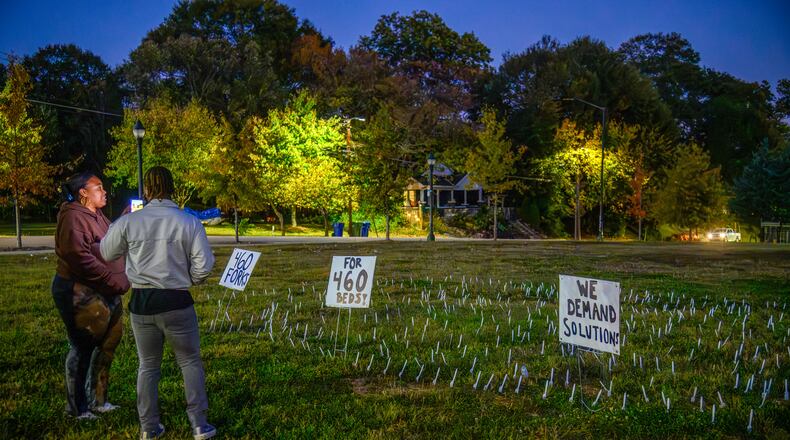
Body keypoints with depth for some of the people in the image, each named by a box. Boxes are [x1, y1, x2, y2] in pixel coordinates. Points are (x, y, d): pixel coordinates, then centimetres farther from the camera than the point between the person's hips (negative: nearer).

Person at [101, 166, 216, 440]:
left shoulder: (128, 222, -6)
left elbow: (106, 253, 10)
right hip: (176, 303, -2)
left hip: (141, 303, 2)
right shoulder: (189, 222, -10)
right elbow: (204, 266, -11)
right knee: (190, 362, 13)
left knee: (148, 366, 18)